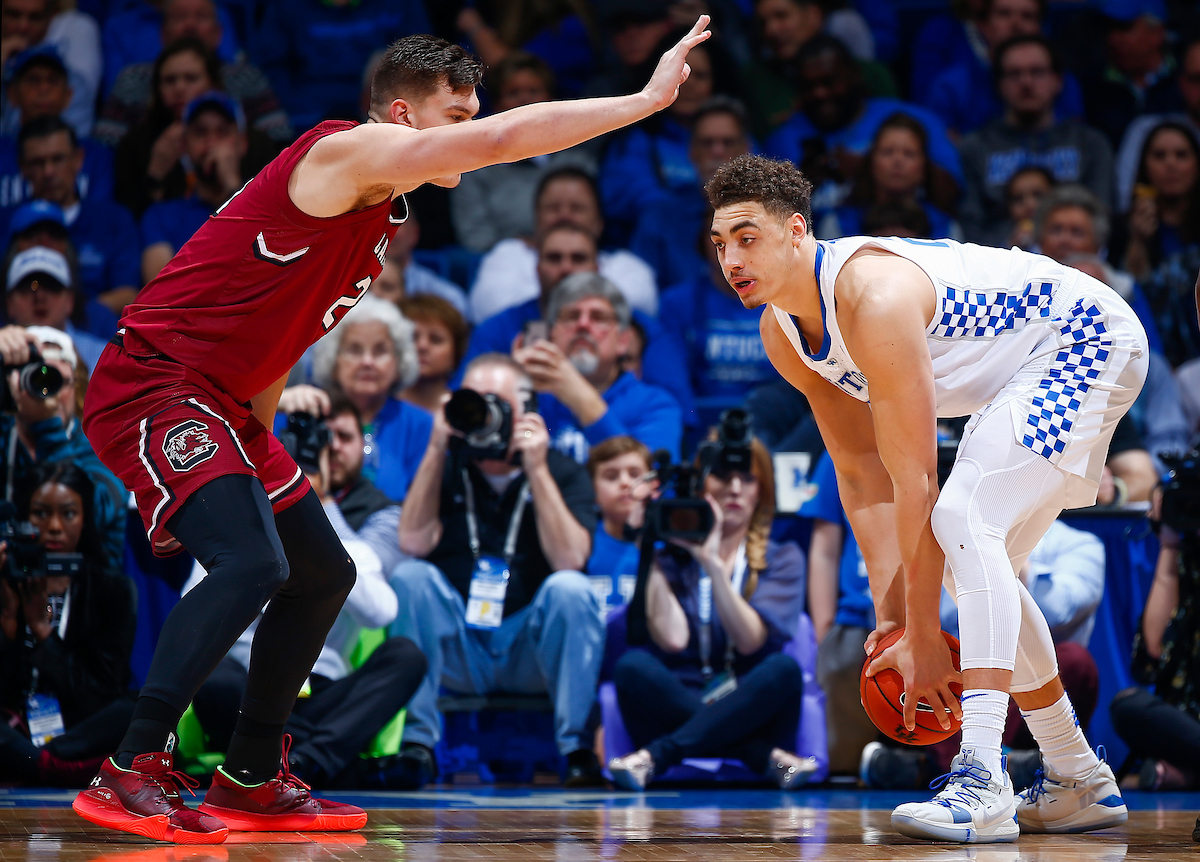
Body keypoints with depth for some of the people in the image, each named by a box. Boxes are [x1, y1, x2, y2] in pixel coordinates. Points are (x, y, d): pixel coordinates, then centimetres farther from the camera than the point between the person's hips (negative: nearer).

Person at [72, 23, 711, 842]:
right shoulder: (345, 152, -16)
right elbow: (502, 140, -27)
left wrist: (257, 454, 22)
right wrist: (649, 98, -23)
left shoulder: (383, 215, 15)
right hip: (151, 385, -11)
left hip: (222, 405, 11)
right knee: (252, 563, -27)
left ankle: (252, 778, 24)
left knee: (324, 574, 14)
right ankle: (130, 774, -20)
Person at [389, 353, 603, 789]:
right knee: (409, 576, -23)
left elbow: (570, 560, -15)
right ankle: (416, 741, -23)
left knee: (570, 588, -29)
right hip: (457, 650, 1)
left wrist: (536, 468, -19)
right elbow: (413, 543, -11)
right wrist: (436, 450, -12)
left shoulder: (562, 472, 2)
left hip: (533, 648, -1)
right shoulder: (448, 469, 7)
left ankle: (576, 747, -23)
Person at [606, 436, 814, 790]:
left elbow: (749, 640, -7)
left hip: (747, 712, 0)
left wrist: (713, 563, -14)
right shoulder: (672, 557, 11)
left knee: (784, 668, -31)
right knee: (633, 666, -30)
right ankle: (766, 757, -36)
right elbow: (672, 639, -9)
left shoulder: (782, 559, 11)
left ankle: (657, 755, -39)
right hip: (676, 710, 0)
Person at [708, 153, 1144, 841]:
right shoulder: (783, 333, -4)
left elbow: (915, 482, -30)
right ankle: (1081, 784, 24)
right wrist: (891, 615, -7)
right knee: (977, 570, 11)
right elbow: (862, 475, 1)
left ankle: (981, 784, -36)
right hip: (1017, 383, 10)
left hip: (1088, 342, -10)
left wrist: (923, 636, -27)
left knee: (964, 518, -28)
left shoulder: (874, 299, -32)